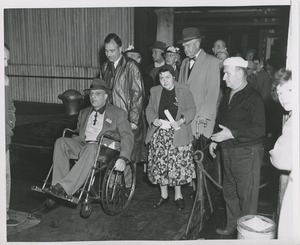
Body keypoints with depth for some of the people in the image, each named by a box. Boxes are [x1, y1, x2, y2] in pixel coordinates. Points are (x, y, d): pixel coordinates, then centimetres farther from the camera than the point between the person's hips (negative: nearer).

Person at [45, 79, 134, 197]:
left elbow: (127, 135, -3)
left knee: (91, 148, -38)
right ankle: (57, 185, -27)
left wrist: (123, 158, -19)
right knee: (61, 141, -22)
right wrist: (72, 145, 6)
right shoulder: (84, 112, 26)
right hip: (82, 144, 5)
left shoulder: (118, 113, 8)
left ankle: (65, 188, -39)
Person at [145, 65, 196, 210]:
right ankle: (163, 195, 21)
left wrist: (181, 121, -16)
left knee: (178, 164, -1)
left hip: (178, 134, -3)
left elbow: (191, 110, -1)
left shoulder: (184, 91, 0)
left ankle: (178, 196, 17)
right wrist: (154, 120, -7)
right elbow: (149, 109, 13)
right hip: (159, 133, 3)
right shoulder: (155, 91, 11)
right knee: (160, 164, 4)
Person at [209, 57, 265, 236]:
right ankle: (232, 227, 34)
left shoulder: (253, 98, -15)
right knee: (229, 193, 18)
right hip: (228, 152, 8)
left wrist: (231, 134, -22)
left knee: (247, 196, 2)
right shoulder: (228, 94, 10)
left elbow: (259, 129, -20)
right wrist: (215, 140, 14)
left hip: (247, 153, -8)